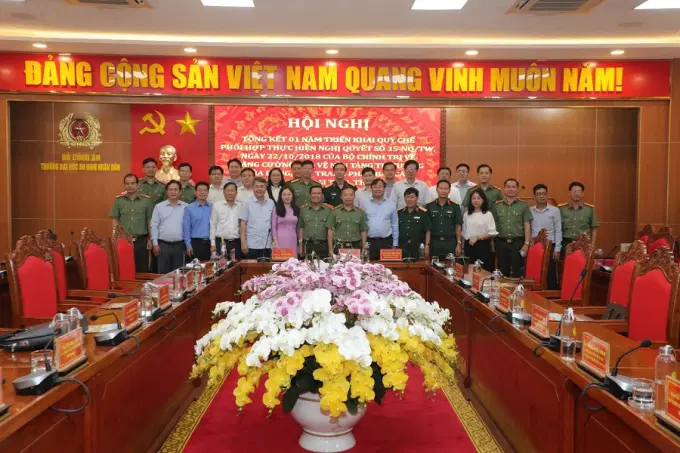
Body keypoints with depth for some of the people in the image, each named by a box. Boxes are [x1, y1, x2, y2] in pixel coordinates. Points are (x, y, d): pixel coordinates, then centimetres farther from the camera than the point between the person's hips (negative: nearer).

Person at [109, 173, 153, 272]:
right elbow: (115, 220, 6)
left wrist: (150, 239, 3)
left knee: (142, 271, 5)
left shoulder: (146, 200, 1)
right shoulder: (119, 200, 4)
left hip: (141, 241, -1)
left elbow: (149, 221, 5)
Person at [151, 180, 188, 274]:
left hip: (179, 245, 0)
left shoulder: (186, 207, 4)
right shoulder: (159, 206, 4)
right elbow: (154, 226, 4)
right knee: (163, 273, 4)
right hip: (163, 245, 0)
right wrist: (155, 243, -2)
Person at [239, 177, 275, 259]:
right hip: (252, 245, -2)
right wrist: (243, 243, -8)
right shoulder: (247, 203, 0)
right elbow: (243, 224, -2)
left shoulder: (271, 203, 6)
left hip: (267, 245, 3)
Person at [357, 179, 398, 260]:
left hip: (386, 242, 1)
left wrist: (395, 244, 9)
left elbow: (395, 225, 11)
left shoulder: (391, 204, 8)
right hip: (369, 242, -1)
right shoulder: (363, 203, 4)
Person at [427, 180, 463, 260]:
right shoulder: (429, 206, 3)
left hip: (450, 242, 0)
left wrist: (459, 244, 0)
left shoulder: (455, 206, 3)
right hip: (434, 242, 0)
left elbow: (458, 226, 4)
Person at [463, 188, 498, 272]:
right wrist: (463, 246, 9)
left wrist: (477, 238, -17)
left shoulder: (488, 214, -4)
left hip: (482, 246, -4)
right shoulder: (467, 214, 9)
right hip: (469, 245, 4)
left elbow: (492, 233, -10)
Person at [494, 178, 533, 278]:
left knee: (517, 272, 1)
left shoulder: (523, 206, 2)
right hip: (501, 242, 2)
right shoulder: (497, 205, 7)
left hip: (517, 242, -2)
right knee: (503, 272, 8)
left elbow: (527, 226, -1)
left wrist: (526, 244, -8)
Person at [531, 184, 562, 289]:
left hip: (549, 246, -2)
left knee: (550, 274, 0)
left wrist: (557, 249, -5)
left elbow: (558, 231, 0)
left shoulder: (554, 210, 1)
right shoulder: (529, 211, 7)